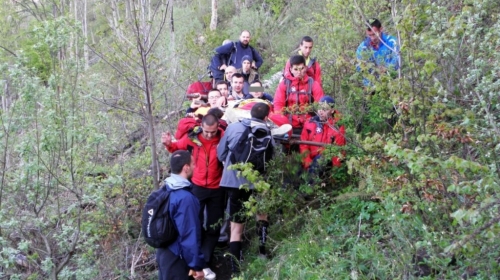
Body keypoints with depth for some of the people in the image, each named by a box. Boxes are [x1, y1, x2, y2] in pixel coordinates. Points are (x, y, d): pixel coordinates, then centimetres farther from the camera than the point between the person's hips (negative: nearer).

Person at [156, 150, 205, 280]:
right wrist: (197, 265, -15)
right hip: (175, 257, -9)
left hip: (163, 251, 9)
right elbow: (190, 235, -23)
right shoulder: (185, 198, -24)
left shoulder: (166, 190, 3)